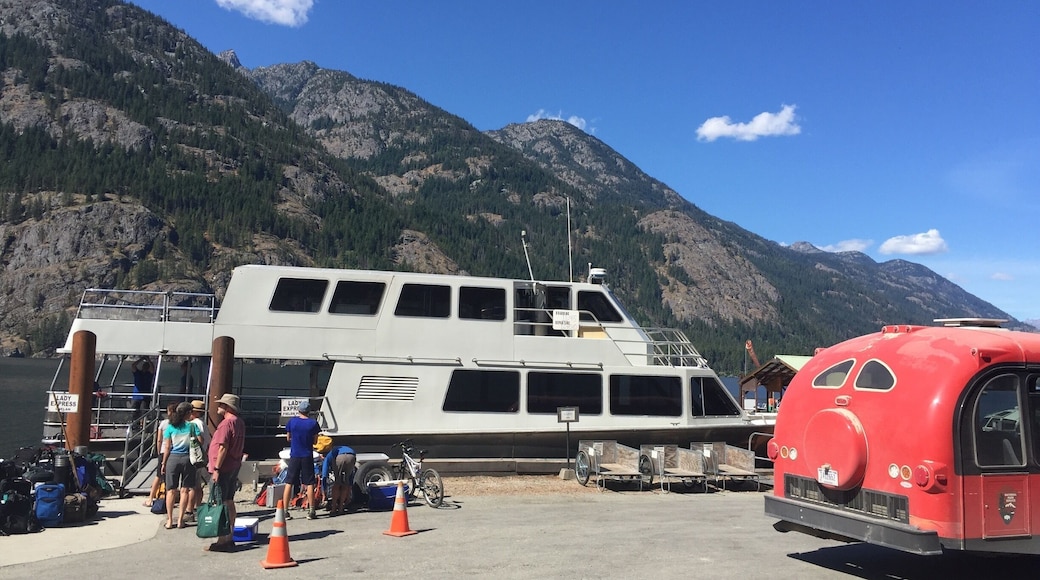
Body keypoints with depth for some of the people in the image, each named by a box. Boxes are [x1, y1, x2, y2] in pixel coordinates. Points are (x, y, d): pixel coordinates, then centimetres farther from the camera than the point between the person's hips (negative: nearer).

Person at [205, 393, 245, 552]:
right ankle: (230, 538, 19)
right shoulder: (240, 422, 13)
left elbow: (223, 448, -21)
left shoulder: (227, 422, -16)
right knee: (229, 502, 14)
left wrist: (216, 469, -20)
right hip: (235, 467, 9)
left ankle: (222, 541, -4)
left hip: (223, 468, -9)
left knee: (221, 504, -6)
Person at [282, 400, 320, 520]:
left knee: (289, 483, 5)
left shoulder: (292, 421, -3)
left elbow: (288, 438, 8)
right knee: (309, 483, 6)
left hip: (294, 456, 0)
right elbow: (315, 441, 1)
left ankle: (285, 511, 3)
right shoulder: (313, 423, -5)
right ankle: (311, 511, 8)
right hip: (307, 456, 0)